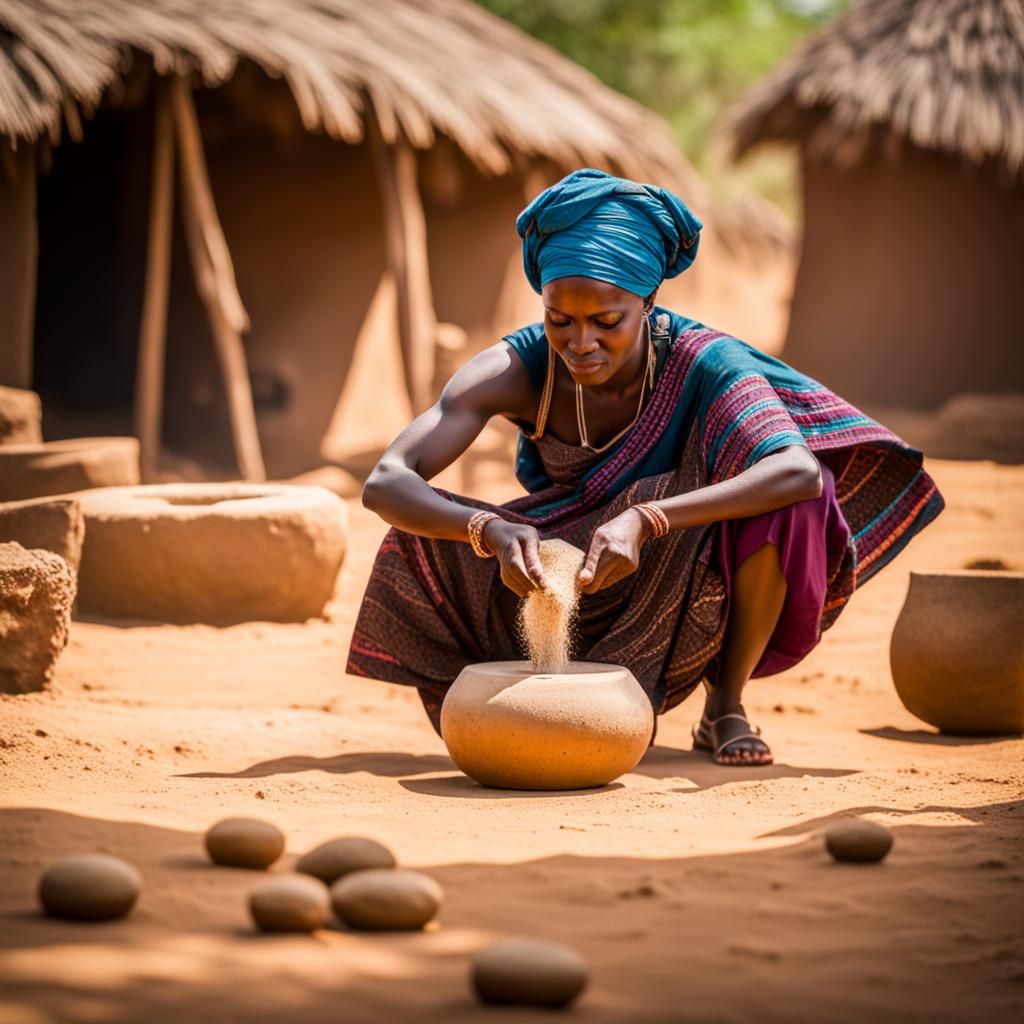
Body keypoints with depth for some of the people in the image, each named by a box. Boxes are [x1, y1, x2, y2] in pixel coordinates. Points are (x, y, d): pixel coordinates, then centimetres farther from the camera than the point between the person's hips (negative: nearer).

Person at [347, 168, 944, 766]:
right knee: (423, 533, -24)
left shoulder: (701, 365, -25)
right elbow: (385, 483, -30)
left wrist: (644, 521, -54)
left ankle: (726, 707, -10)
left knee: (786, 500, -32)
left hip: (686, 600, -2)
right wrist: (491, 530, -50)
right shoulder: (515, 370, -20)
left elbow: (801, 471, -44)